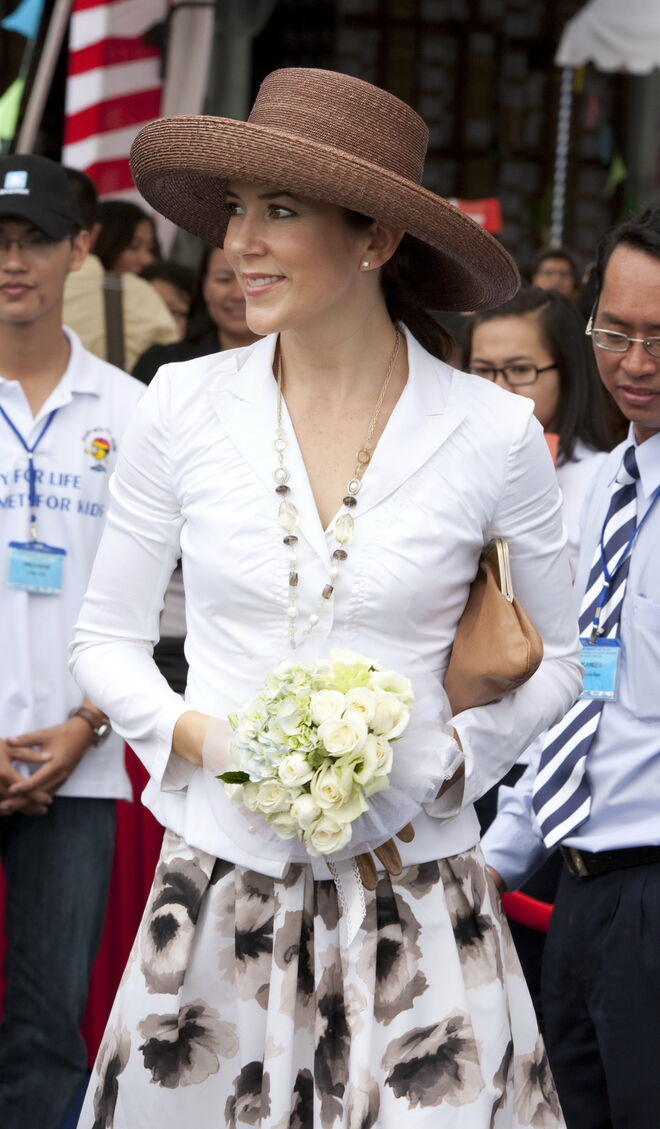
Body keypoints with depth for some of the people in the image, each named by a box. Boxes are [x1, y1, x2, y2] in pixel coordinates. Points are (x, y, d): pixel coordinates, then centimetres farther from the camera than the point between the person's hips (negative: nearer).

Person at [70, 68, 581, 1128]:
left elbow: (554, 663, 8)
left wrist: (446, 757, -9)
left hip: (415, 893, -1)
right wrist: (196, 734, -10)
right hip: (219, 886, 1)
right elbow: (105, 638, 9)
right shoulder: (183, 408, -1)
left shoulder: (492, 433, -4)